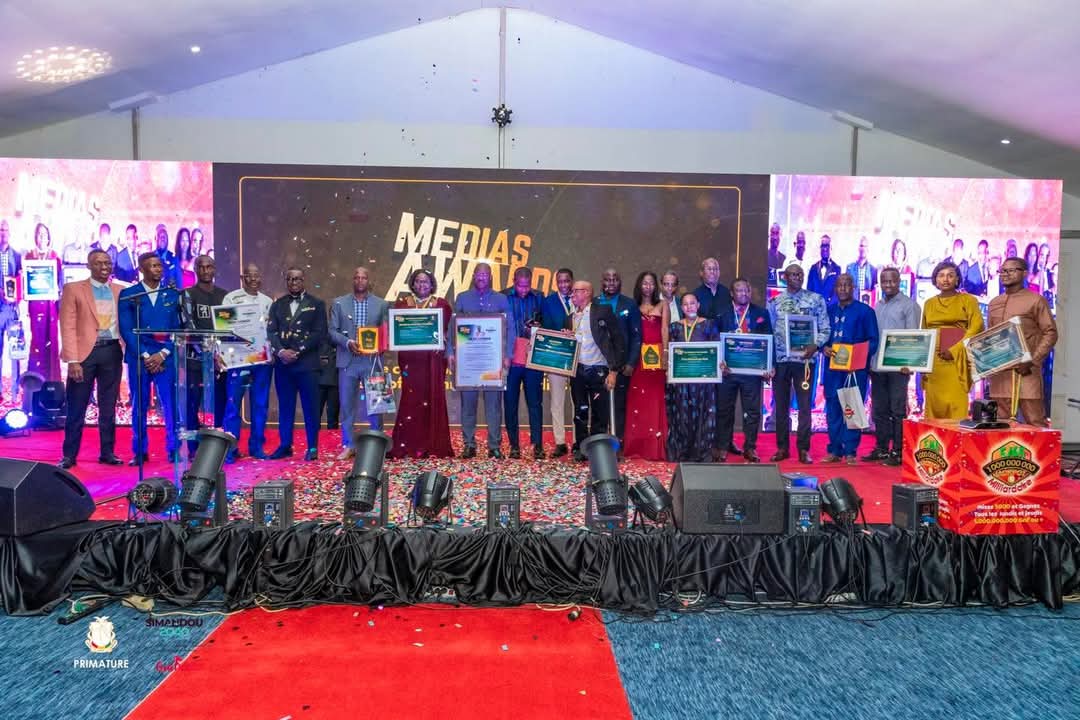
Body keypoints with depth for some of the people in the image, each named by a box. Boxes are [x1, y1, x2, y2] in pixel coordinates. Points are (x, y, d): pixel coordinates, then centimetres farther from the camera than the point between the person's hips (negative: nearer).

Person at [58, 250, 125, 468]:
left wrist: (126, 351, 0)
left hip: (112, 351, 3)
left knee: (108, 407, 10)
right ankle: (69, 455, 11)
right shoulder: (73, 289, 2)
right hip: (85, 352, -3)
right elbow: (68, 327, -5)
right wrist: (72, 360, -13)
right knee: (76, 407, 2)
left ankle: (107, 452, 18)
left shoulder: (121, 290, 12)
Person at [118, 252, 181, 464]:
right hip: (138, 357, 0)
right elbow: (126, 330, -1)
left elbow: (178, 328, 5)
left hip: (165, 358, 1)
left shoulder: (172, 295, 9)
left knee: (171, 404, -5)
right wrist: (145, 355, -9)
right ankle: (139, 452, 12)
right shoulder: (128, 295, 5)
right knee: (139, 405, 4)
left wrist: (162, 354, -6)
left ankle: (174, 449, 2)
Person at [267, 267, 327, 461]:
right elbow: (271, 331, 6)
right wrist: (281, 351, -12)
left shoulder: (317, 304, 5)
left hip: (307, 363, -3)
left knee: (310, 407, -1)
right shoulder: (277, 305, 15)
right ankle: (285, 446, 15)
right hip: (283, 363, 3)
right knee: (285, 406, 7)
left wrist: (297, 352, -11)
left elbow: (319, 333, -4)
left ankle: (312, 448, 5)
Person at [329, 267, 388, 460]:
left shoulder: (381, 304, 7)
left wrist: (380, 346, -12)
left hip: (372, 361, 0)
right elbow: (332, 331, 4)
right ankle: (348, 446, 14)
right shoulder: (339, 303, 8)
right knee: (347, 405, 4)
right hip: (348, 361, 1)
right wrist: (347, 342, -13)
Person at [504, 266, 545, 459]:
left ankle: (538, 445, 5)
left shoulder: (538, 298, 6)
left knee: (535, 403, 0)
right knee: (510, 404, 4)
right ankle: (514, 445, 13)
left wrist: (538, 329, -7)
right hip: (510, 359, 0)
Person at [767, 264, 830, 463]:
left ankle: (803, 449, 8)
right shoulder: (775, 302, 8)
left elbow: (825, 328, 2)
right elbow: (769, 330, 8)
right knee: (780, 404, 6)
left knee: (804, 405, 0)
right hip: (780, 359, 2)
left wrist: (816, 345, -16)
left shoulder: (816, 299, 4)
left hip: (804, 359, -2)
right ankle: (782, 447, 15)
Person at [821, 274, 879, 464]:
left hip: (855, 368, -4)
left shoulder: (865, 311, 2)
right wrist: (824, 348, -8)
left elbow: (872, 341, -1)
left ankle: (850, 452, 2)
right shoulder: (829, 311, 14)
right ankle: (834, 451, 11)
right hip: (833, 367, 4)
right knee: (832, 409, 4)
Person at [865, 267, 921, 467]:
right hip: (877, 366, 6)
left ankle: (898, 451, 1)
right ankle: (881, 448, 17)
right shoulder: (877, 307, 16)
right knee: (879, 410, 9)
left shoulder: (909, 305, -2)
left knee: (897, 410, -3)